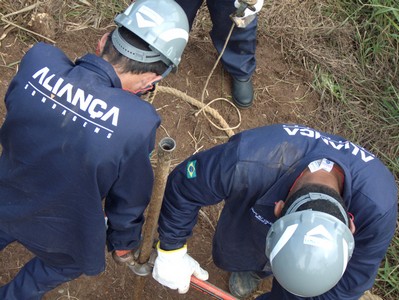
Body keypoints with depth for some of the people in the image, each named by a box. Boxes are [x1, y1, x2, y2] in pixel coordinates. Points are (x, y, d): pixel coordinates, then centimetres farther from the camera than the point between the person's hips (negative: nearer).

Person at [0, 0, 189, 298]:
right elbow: (129, 200, -19)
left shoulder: (38, 60, -28)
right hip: (62, 235, -3)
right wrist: (123, 243, 3)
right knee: (69, 262, 33)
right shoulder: (138, 122, -38)